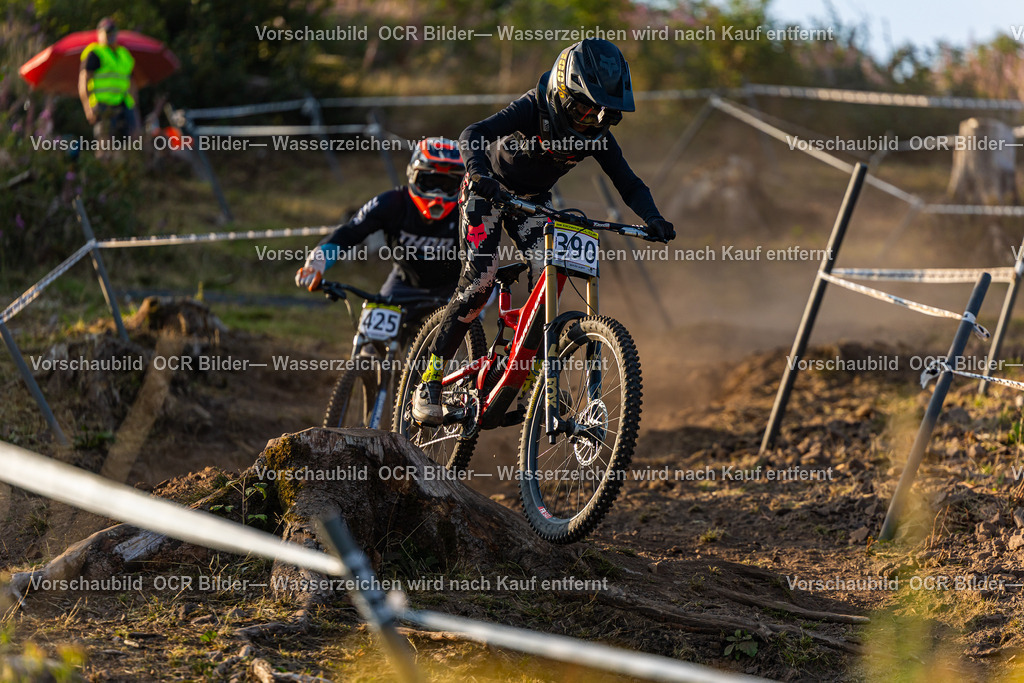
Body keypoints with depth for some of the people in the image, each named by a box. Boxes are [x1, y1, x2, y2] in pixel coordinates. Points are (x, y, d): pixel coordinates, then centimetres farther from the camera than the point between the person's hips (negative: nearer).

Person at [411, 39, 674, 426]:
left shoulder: (595, 134, -15)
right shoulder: (533, 110, -30)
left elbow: (628, 183, -13)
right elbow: (474, 135, -43)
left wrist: (653, 219, -32)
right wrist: (480, 173, -63)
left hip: (533, 201, 5)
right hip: (488, 191, -5)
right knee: (479, 281, -18)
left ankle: (527, 374, -2)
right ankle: (431, 381, -10)